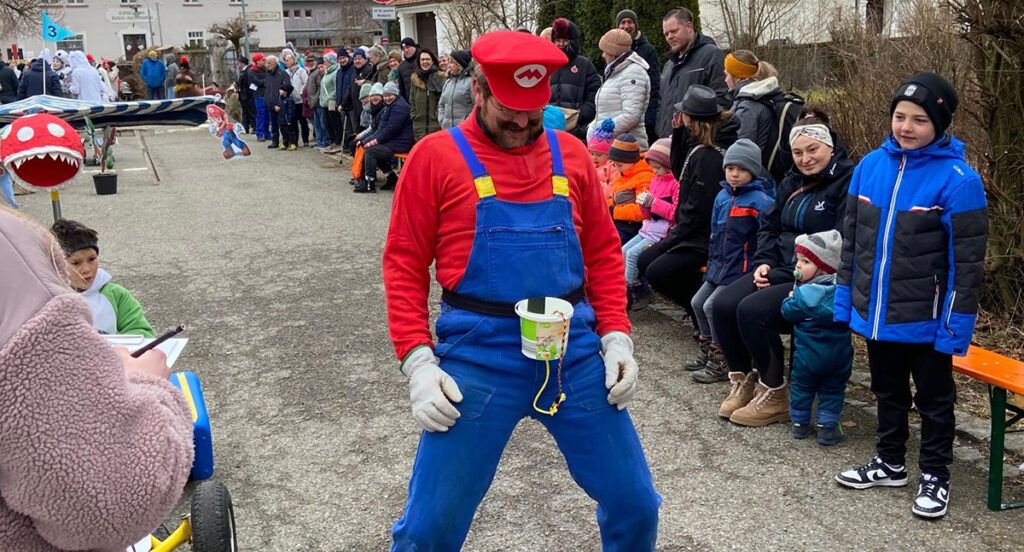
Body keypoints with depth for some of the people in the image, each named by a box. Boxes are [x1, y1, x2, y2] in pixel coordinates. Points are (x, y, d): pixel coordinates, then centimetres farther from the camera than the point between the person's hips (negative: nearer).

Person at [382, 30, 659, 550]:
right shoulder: (436, 156, -1)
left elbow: (603, 252, 13)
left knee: (635, 503, 11)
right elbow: (403, 264, -1)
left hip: (574, 349, 3)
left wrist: (616, 336, 3)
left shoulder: (569, 153, 8)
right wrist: (418, 362, -10)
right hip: (478, 352, -3)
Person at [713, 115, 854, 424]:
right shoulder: (791, 184, 17)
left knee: (752, 310, -26)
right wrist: (764, 262, 1)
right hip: (780, 269, 8)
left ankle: (774, 396, -8)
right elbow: (771, 227, 22)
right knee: (723, 305, -12)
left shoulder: (848, 183, -11)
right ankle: (742, 381, 6)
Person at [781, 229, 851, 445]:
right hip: (838, 354, 3)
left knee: (801, 387, 15)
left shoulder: (804, 292, -15)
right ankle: (827, 427, 12)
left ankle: (800, 423, 22)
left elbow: (788, 312, -8)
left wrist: (789, 299, 10)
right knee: (832, 390, 13)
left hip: (807, 354, -2)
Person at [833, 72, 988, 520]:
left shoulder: (957, 179, -16)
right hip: (875, 313, 5)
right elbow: (851, 238, 8)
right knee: (887, 391, 22)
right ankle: (890, 462, 40)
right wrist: (845, 297, 8)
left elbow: (967, 261, -15)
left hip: (925, 321, -5)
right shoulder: (871, 165, -1)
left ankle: (934, 476, 30)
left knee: (934, 399, 13)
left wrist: (957, 323, -15)